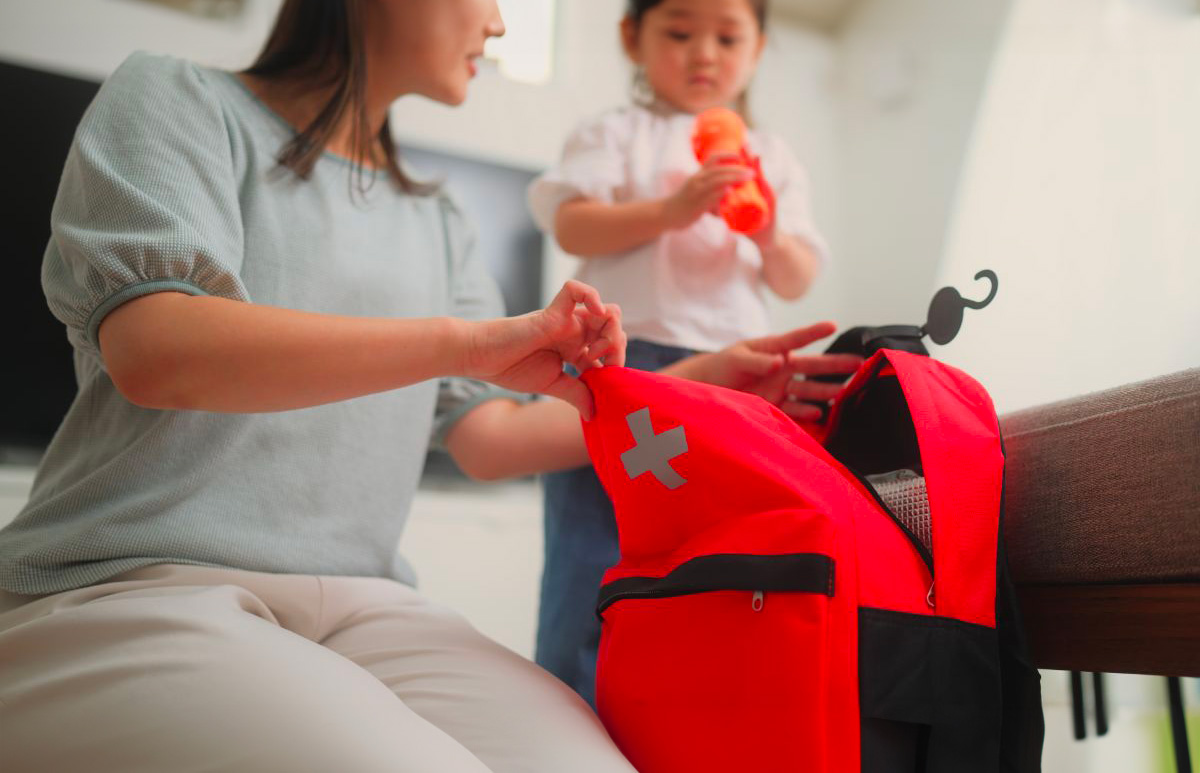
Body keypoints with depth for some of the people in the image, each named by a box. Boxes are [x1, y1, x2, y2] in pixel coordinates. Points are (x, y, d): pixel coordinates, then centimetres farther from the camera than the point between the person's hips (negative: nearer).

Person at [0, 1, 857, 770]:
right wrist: (466, 340, -20)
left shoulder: (436, 224, 19)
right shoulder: (176, 100, 4)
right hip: (131, 585, -2)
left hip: (360, 605, 3)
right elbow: (153, 352, -14)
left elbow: (489, 434, 14)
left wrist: (699, 387, 7)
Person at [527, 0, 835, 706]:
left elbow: (798, 284, 15)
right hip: (624, 355, -3)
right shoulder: (617, 134, 10)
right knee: (593, 556, -3)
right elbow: (571, 225, -5)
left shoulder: (774, 159, 20)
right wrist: (670, 210, -17)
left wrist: (773, 238, -6)